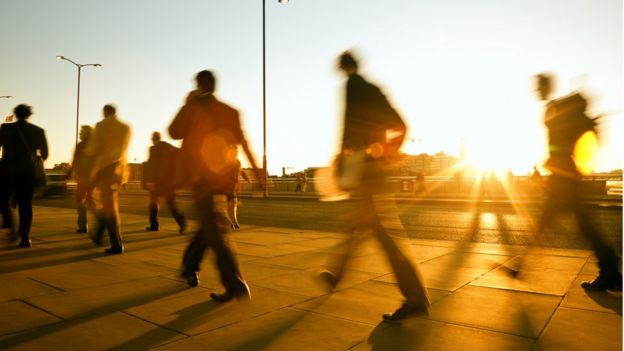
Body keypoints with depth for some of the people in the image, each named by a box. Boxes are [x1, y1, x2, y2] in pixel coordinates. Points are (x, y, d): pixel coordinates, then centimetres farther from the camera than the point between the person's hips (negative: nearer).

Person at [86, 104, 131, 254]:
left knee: (109, 206, -4)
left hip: (105, 168, -5)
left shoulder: (101, 125, -6)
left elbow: (93, 149, -7)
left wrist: (87, 150, 14)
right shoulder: (126, 127, 8)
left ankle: (117, 244, -7)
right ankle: (98, 235, 33)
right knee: (108, 204, 20)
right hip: (120, 168, 5)